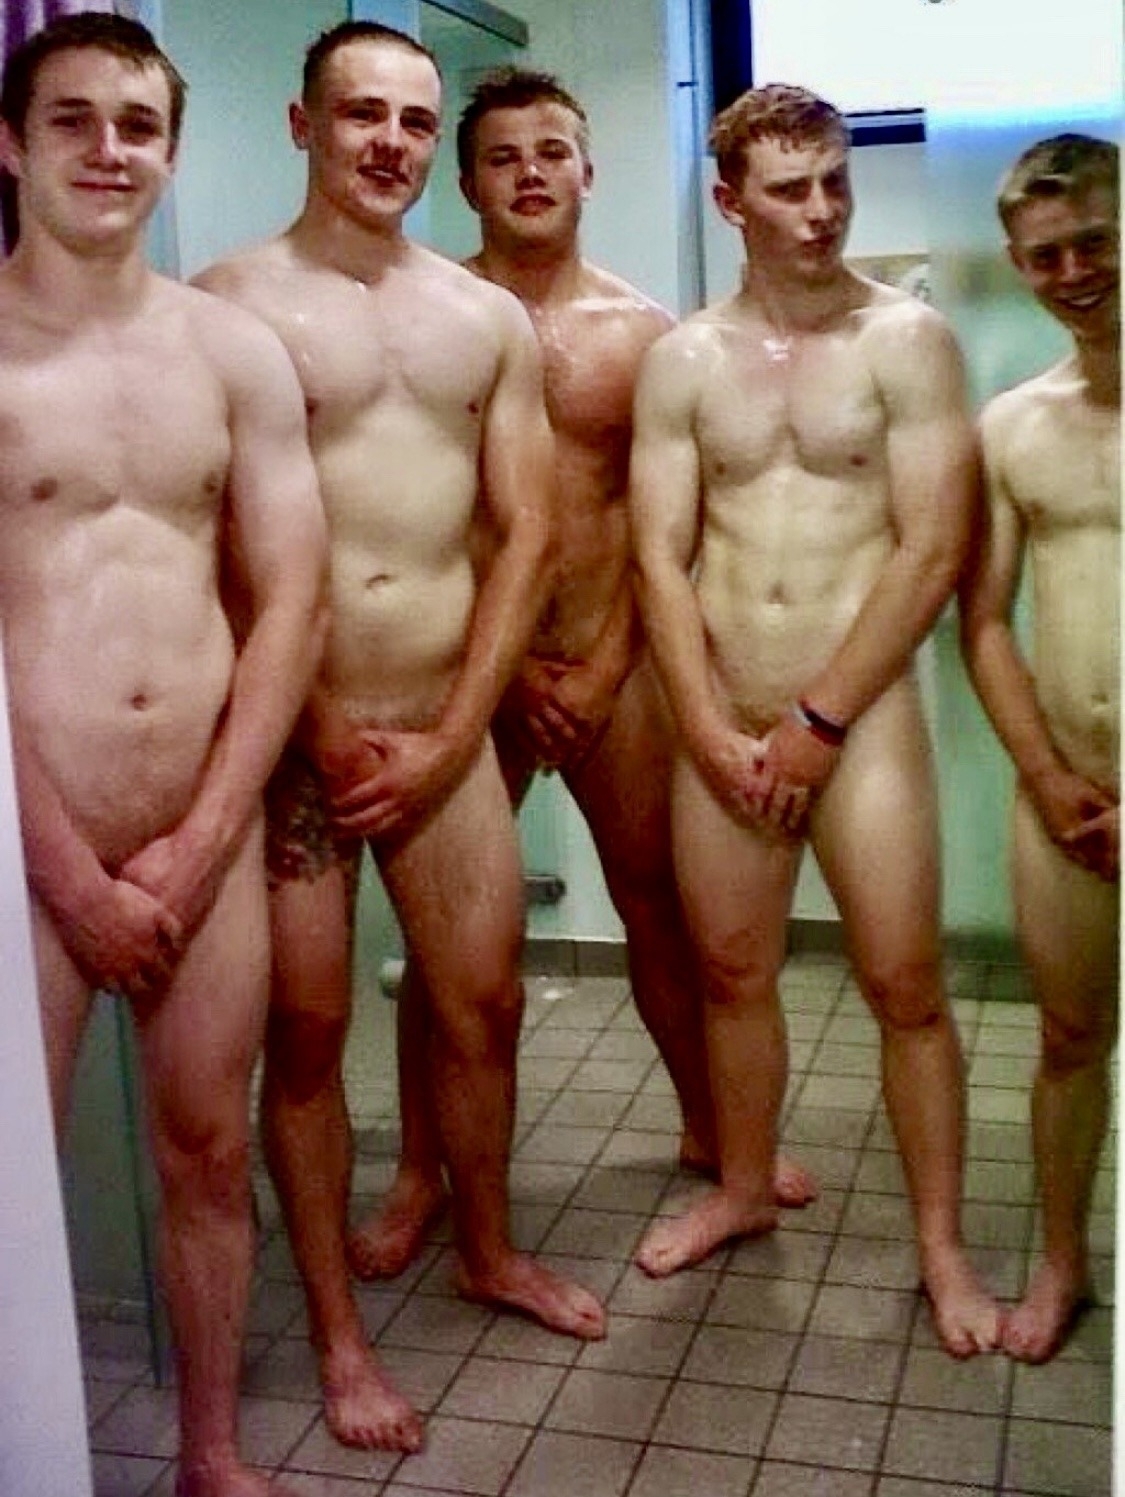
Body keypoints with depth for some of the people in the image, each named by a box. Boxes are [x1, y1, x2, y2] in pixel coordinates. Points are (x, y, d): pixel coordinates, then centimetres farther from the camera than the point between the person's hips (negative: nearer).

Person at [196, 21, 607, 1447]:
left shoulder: (491, 318, 10)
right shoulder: (232, 303, -4)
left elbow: (526, 529, 6)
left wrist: (450, 737, -2)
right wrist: (322, 735, -10)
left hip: (446, 733, 4)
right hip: (293, 735, -4)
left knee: (483, 1005, 14)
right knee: (306, 1032, 5)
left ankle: (488, 1251, 38)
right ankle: (337, 1329, 24)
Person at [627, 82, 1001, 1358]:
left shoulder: (906, 340, -3)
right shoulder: (683, 361, 5)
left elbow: (931, 553, -9)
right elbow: (661, 558, 0)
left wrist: (819, 722, -12)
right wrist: (712, 732, -8)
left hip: (860, 716, -3)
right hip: (721, 727, 3)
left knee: (905, 987, 1)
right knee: (732, 972, 14)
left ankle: (941, 1245, 18)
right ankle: (742, 1190, 34)